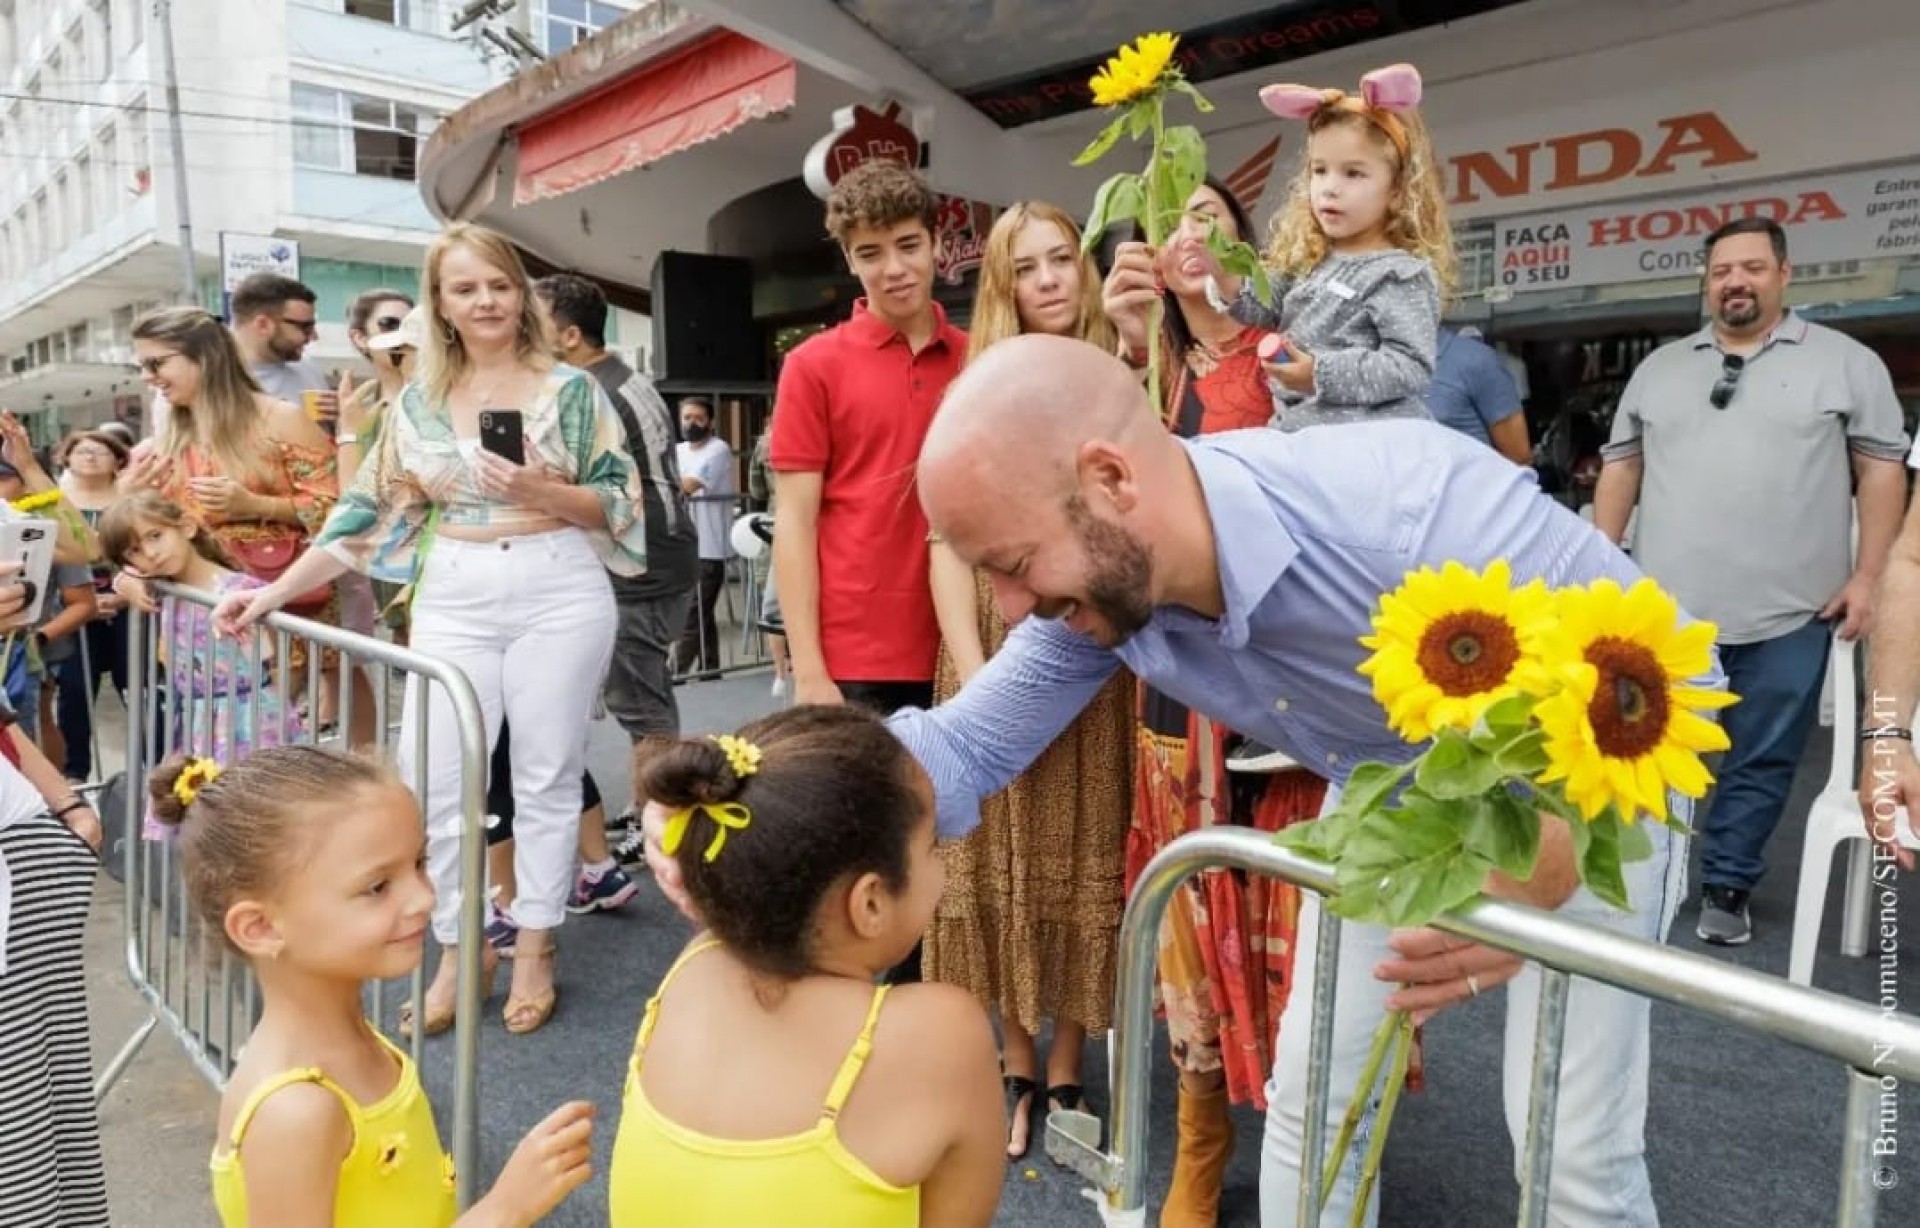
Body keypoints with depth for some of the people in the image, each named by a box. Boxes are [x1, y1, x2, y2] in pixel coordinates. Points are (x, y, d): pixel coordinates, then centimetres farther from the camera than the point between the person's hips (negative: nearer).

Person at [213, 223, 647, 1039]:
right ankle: (456, 955, 19)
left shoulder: (569, 390, 1)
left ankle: (534, 951, 19)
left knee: (545, 776, 5)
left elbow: (620, 500, -1)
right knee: (434, 780, 1)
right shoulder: (418, 403, 10)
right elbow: (368, 513, 9)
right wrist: (274, 592, 3)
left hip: (558, 593, -3)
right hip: (453, 599, 3)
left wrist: (542, 492, -18)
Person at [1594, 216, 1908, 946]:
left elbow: (1882, 469, 2)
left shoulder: (1846, 363, 4)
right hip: (1668, 607, 2)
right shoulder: (1659, 369, 11)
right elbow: (1621, 467, 11)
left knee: (1762, 760, 7)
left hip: (1790, 611, -1)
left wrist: (1868, 576, -6)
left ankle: (1725, 888, 21)